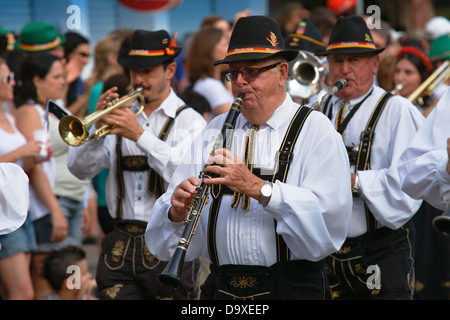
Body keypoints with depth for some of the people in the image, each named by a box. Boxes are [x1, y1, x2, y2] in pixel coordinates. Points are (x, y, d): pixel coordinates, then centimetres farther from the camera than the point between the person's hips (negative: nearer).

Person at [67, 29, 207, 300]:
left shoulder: (189, 120, 0)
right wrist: (97, 129, -11)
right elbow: (80, 170, 5)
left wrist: (140, 135, -21)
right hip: (121, 245, 3)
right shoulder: (122, 116, 12)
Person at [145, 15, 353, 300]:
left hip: (292, 288, -4)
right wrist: (177, 213, -11)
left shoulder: (315, 130, 6)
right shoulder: (215, 132, 18)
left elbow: (330, 221, -12)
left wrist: (260, 188, -19)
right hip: (221, 291, 4)